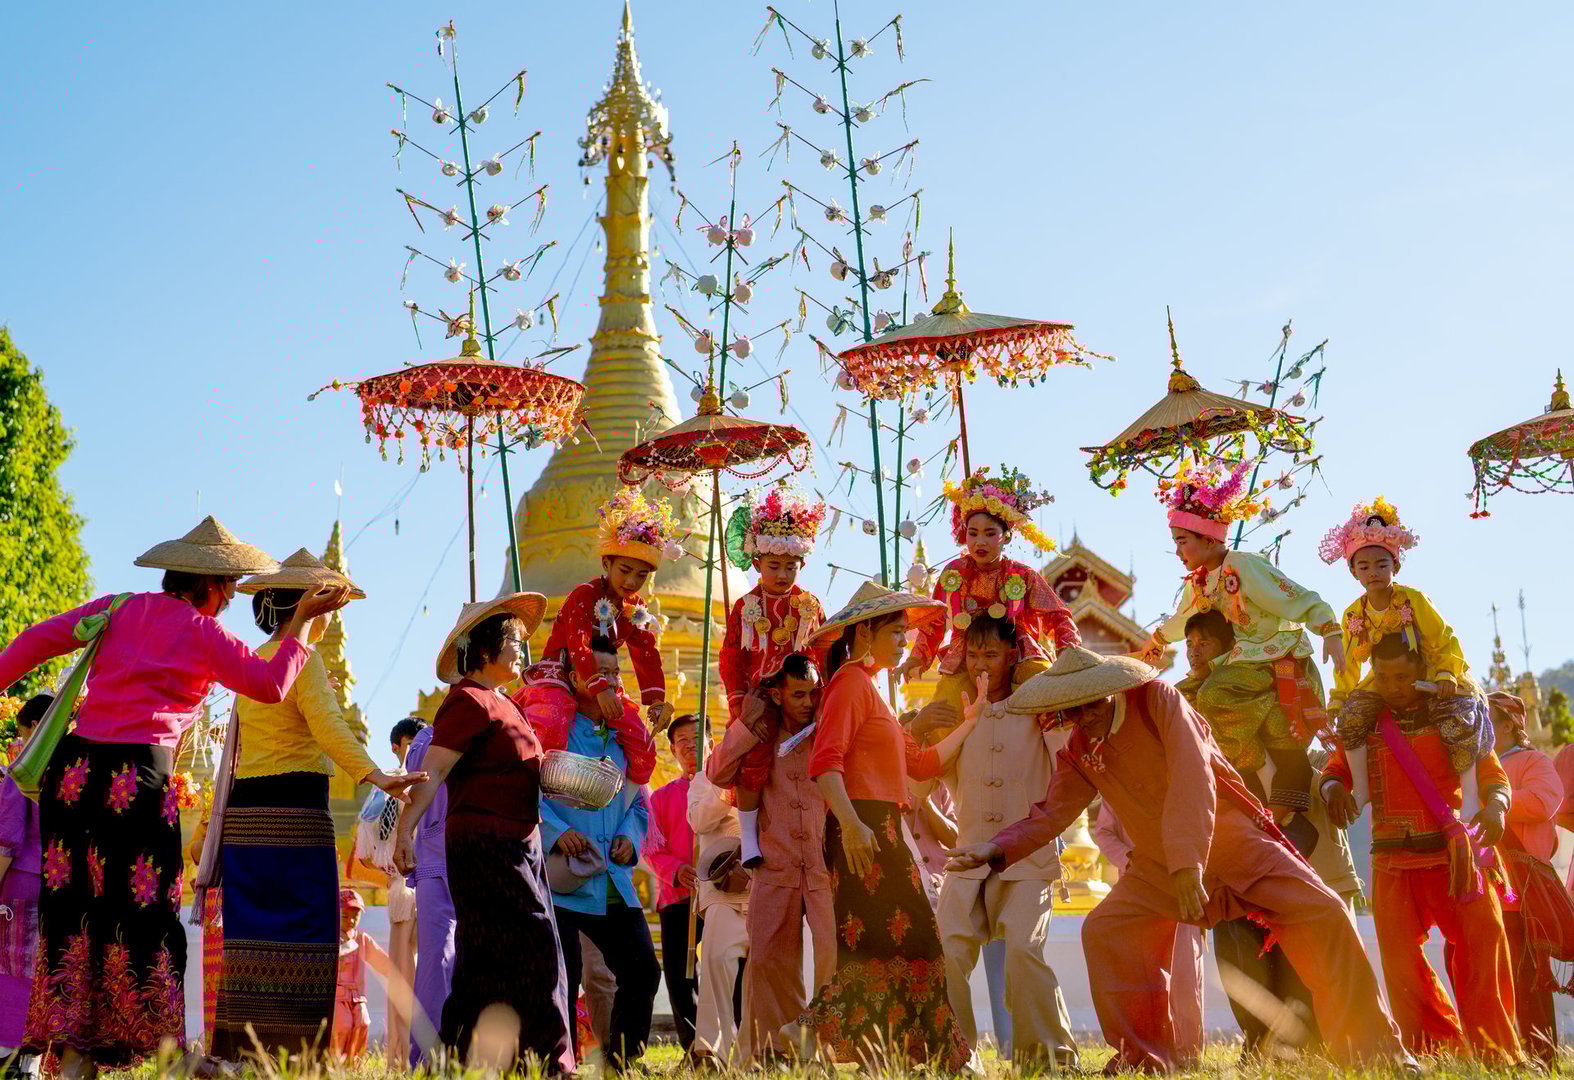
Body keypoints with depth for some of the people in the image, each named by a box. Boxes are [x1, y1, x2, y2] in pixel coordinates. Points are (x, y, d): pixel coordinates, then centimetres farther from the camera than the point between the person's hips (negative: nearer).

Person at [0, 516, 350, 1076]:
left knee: (74, 910, 8)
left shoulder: (120, 607, 15)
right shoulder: (202, 633, 2)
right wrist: (301, 620, 9)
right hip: (139, 778, -5)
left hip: (74, 771, 5)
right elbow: (271, 684, 1)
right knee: (142, 914, 0)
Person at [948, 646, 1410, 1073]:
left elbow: (1191, 778, -31)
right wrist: (996, 849, -22)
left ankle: (1370, 1047, -4)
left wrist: (1189, 860, -41)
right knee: (1103, 930, -11)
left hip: (1230, 839, -5)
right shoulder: (1078, 754, -4)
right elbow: (1051, 814, -4)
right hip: (1158, 866, 5)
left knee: (1322, 913, -18)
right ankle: (1146, 1055, 2)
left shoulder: (1158, 701, -21)